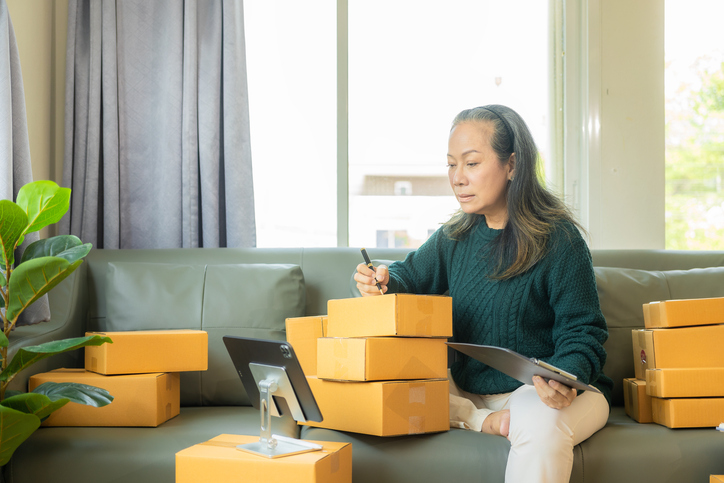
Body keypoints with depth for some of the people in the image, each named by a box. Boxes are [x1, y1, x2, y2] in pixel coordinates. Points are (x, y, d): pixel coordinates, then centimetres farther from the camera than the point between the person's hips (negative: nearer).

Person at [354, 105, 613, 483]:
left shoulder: (559, 239, -11)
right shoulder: (453, 237, 6)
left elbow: (581, 334, -11)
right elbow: (410, 276, 17)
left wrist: (565, 381, -33)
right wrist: (384, 282, -9)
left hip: (540, 387, -6)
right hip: (469, 388, 6)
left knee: (541, 426, -41)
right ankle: (487, 422, -20)